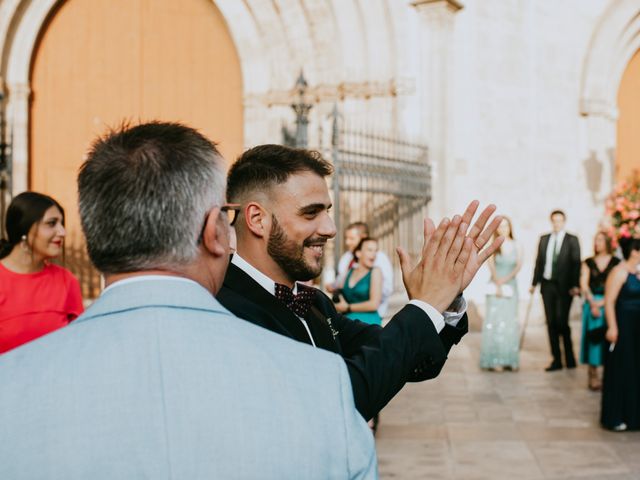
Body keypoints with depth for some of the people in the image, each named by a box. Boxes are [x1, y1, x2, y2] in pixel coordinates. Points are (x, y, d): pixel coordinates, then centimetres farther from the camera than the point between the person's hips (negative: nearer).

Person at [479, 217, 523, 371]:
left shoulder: (517, 246, 7)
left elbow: (519, 265, -1)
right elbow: (491, 265, -8)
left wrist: (506, 279, -15)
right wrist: (497, 284, -18)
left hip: (511, 286, 2)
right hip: (495, 286, -2)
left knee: (510, 322, 0)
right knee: (493, 321, -7)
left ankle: (509, 360, 2)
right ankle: (491, 360, -6)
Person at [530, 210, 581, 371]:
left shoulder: (572, 240, 1)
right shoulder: (544, 239, 12)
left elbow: (576, 263, -4)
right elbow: (539, 262, 12)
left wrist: (575, 285, -13)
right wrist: (534, 283, 7)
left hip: (564, 286, -4)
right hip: (547, 285, 4)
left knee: (561, 322, -9)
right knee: (551, 323, 5)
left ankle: (569, 358, 8)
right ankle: (556, 360, 11)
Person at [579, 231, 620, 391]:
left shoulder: (616, 263, 2)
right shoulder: (588, 263, 9)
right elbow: (584, 284, 2)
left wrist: (602, 302, -13)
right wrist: (592, 303, -10)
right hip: (592, 303, 2)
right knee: (593, 337, -1)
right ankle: (593, 376, 4)